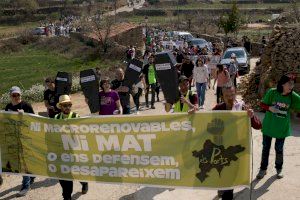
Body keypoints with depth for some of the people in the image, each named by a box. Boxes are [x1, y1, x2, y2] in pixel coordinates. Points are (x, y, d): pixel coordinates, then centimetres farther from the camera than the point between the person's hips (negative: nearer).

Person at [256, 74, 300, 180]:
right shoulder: (272, 92, -15)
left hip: (282, 128, 1)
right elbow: (262, 104, -6)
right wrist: (270, 108, -23)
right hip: (268, 126, 0)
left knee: (279, 149, 14)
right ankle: (263, 169, 28)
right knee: (266, 148, 12)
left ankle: (279, 169, 35)